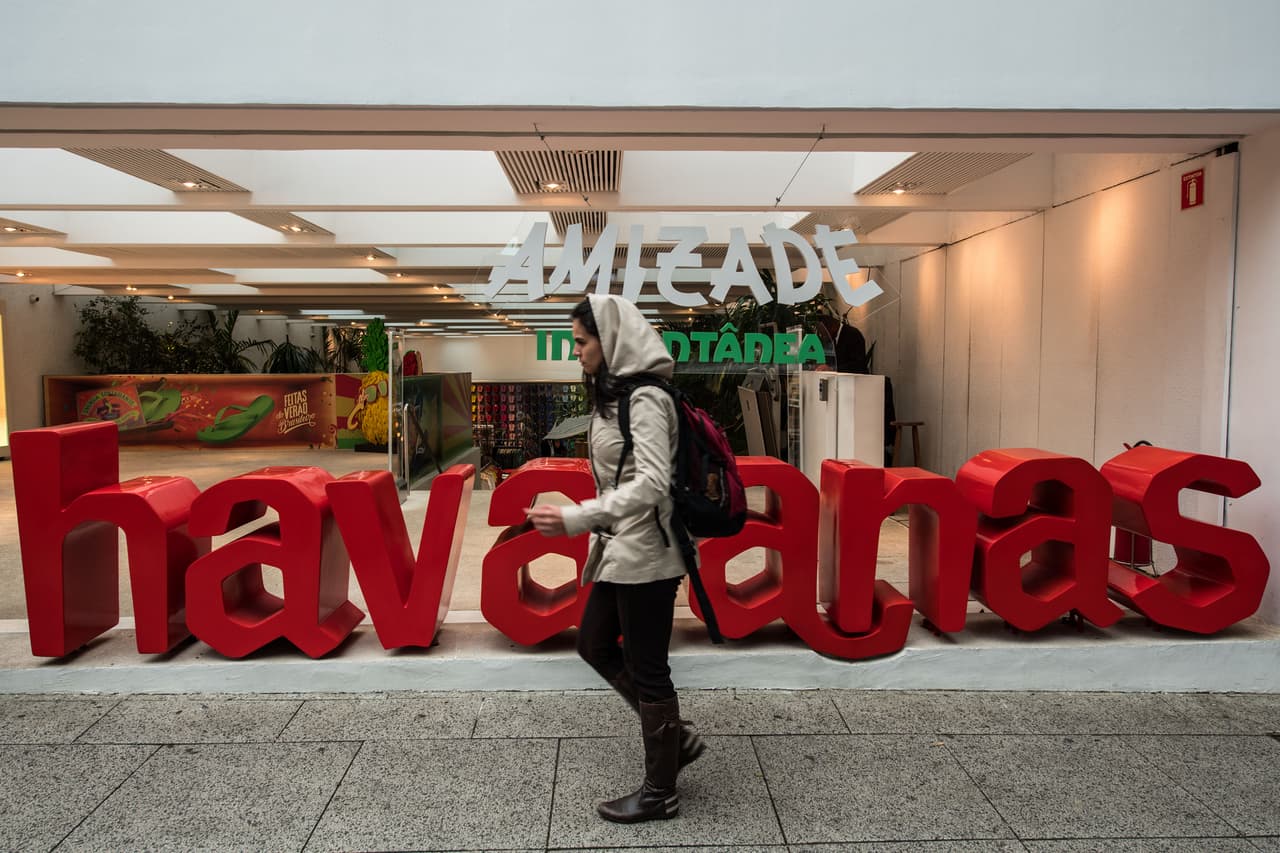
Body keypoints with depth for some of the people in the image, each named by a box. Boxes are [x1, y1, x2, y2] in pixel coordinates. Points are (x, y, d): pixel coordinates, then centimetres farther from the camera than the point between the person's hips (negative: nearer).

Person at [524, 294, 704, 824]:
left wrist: (575, 519, -33)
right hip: (621, 547, 10)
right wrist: (600, 534, 17)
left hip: (646, 552, -10)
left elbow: (652, 484, -28)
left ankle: (659, 794, 21)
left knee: (646, 667, 3)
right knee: (595, 645, 18)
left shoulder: (645, 401, -18)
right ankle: (676, 737, 31)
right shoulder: (614, 395, 10)